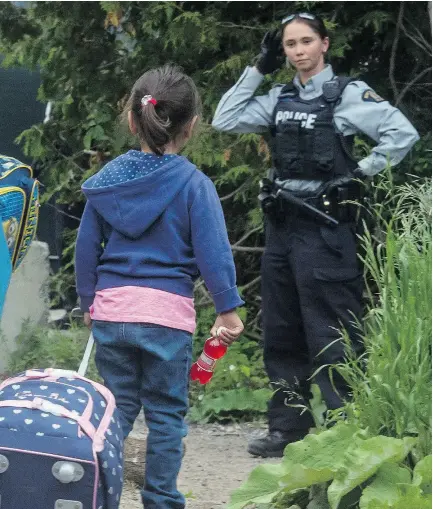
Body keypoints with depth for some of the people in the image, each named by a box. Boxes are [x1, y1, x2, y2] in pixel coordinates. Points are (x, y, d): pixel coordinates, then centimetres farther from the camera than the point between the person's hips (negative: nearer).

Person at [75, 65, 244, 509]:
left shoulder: (108, 179, 4)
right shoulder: (193, 184, -7)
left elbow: (86, 248, 10)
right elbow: (212, 251, -9)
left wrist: (89, 301, 20)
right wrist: (228, 309, -1)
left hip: (111, 310, 3)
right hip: (168, 314, -3)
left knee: (116, 409, 12)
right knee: (166, 415, 7)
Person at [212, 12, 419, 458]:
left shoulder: (348, 94, -5)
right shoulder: (279, 99, 13)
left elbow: (403, 133, -12)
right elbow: (225, 121, 10)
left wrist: (359, 174, -12)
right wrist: (258, 69, 7)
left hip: (326, 226, -7)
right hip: (281, 223, 7)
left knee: (330, 333, -9)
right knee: (281, 333, 10)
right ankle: (288, 427, 17)